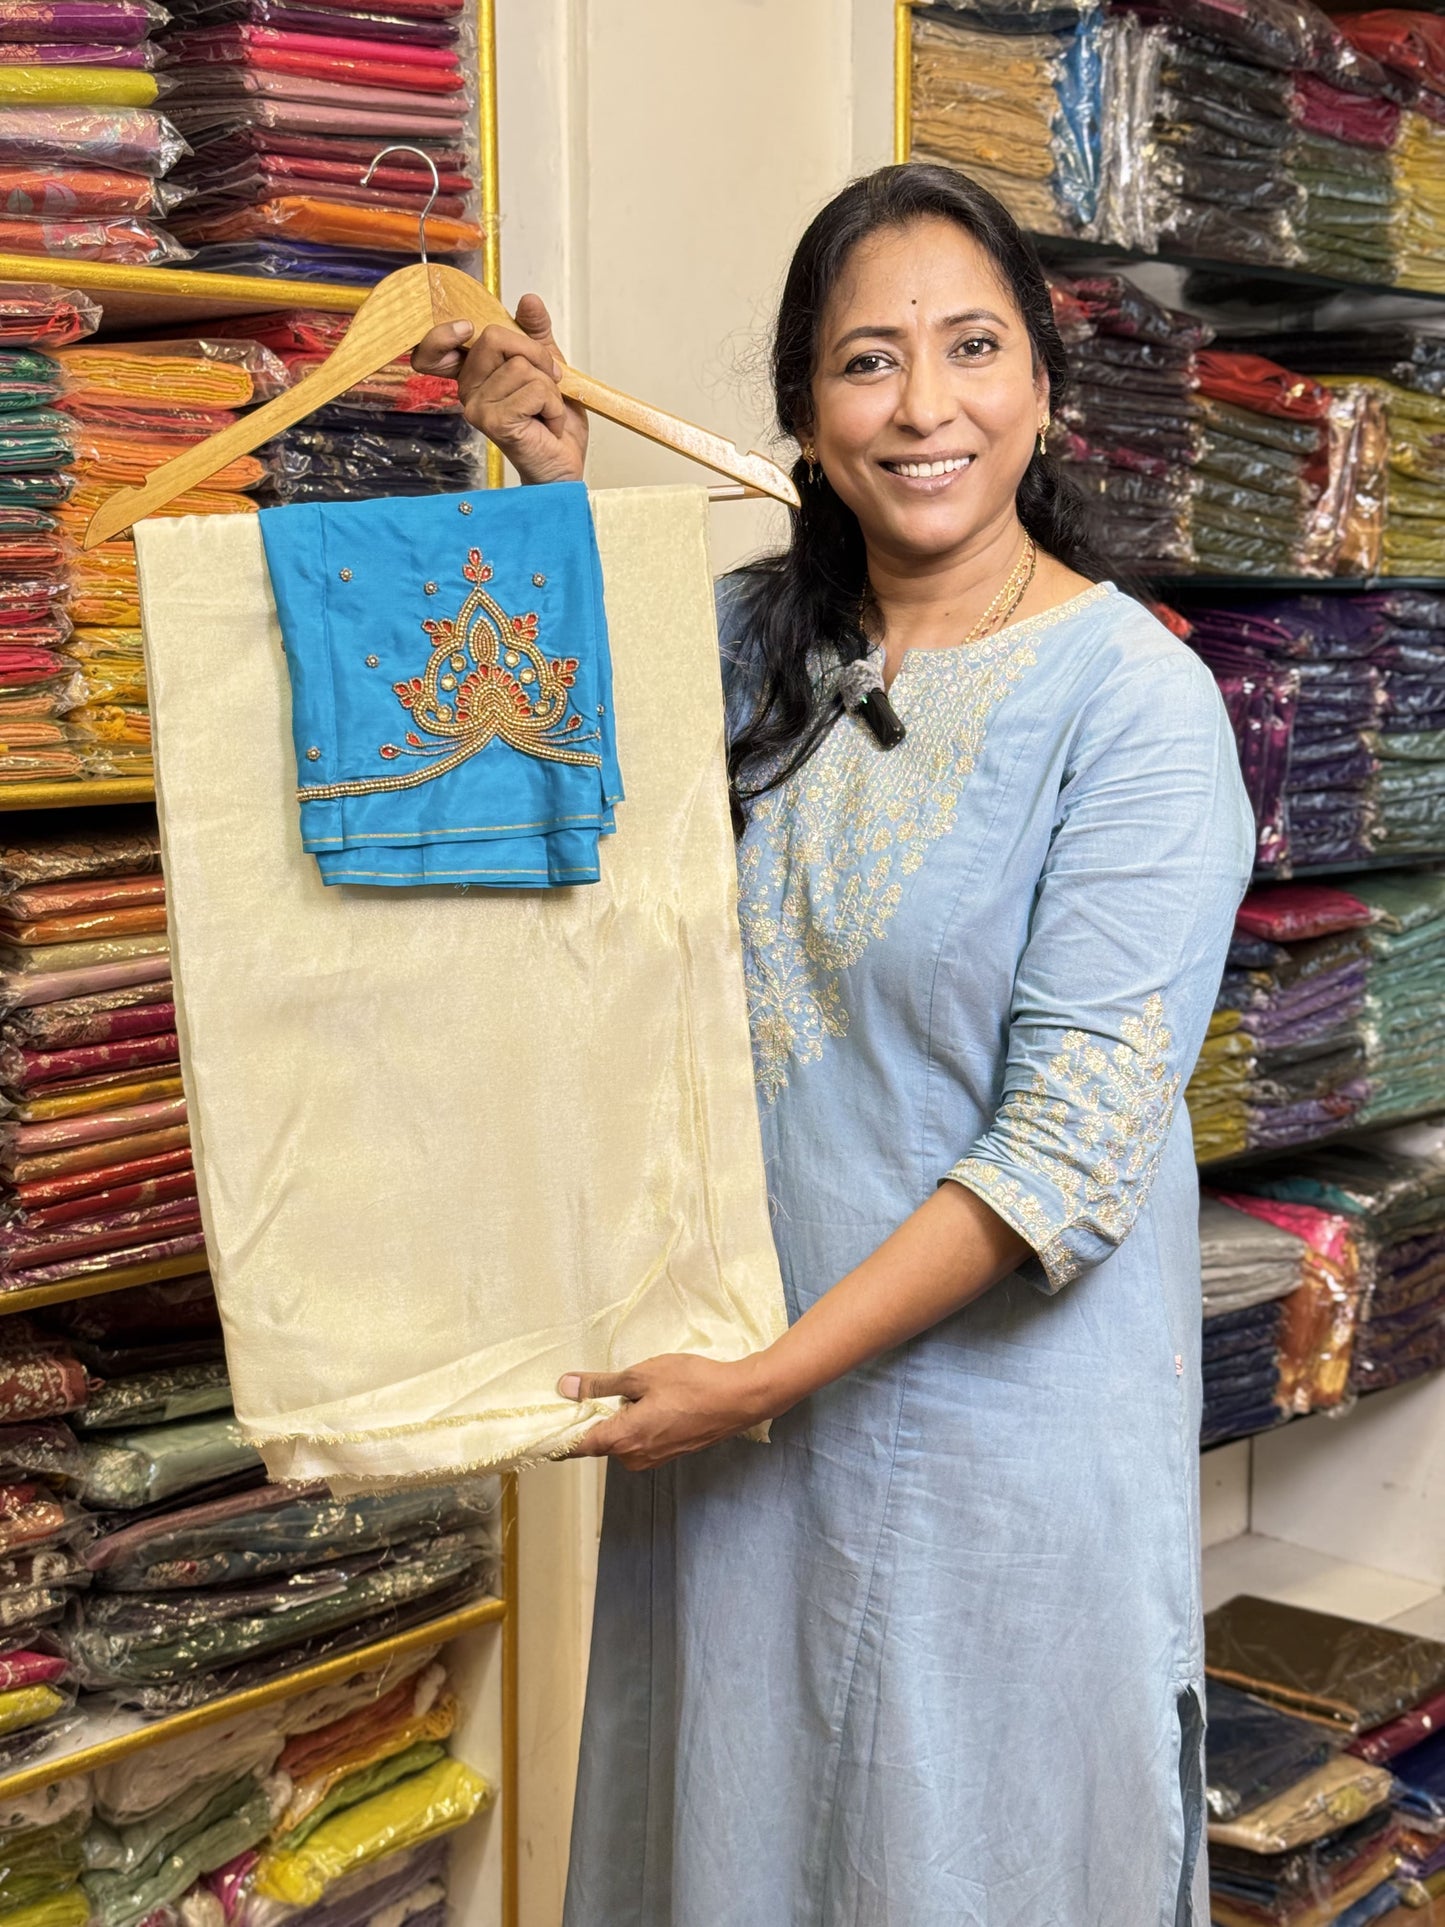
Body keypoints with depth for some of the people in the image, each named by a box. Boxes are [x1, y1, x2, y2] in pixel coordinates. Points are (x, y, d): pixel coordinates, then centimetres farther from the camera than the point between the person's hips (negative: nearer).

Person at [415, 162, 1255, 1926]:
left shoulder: (1136, 702, -15)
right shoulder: (751, 637, 1)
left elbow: (1075, 1139, -19)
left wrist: (771, 1375, -20)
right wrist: (558, 491, 5)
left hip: (997, 1408, -5)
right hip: (727, 1379, 5)